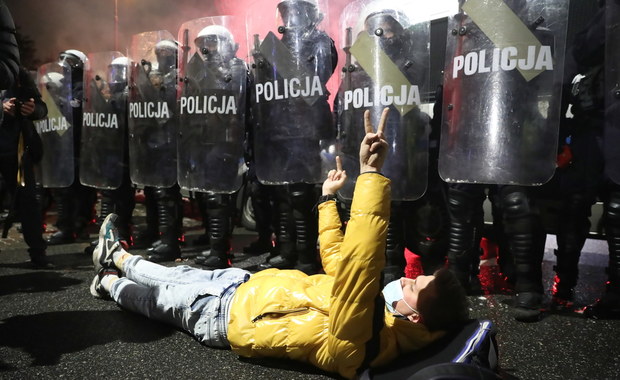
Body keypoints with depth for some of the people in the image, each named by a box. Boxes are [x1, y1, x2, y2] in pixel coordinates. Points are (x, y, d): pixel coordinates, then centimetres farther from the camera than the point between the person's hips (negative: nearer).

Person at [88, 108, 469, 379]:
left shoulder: (358, 340, -39)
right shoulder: (386, 314, -12)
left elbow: (358, 262, -56)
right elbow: (338, 260, 1)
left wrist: (371, 172, -59)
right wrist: (328, 197, 4)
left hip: (231, 313, -6)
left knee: (159, 298, 17)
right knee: (178, 276, 24)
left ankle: (111, 282, 49)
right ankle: (119, 258, 51)